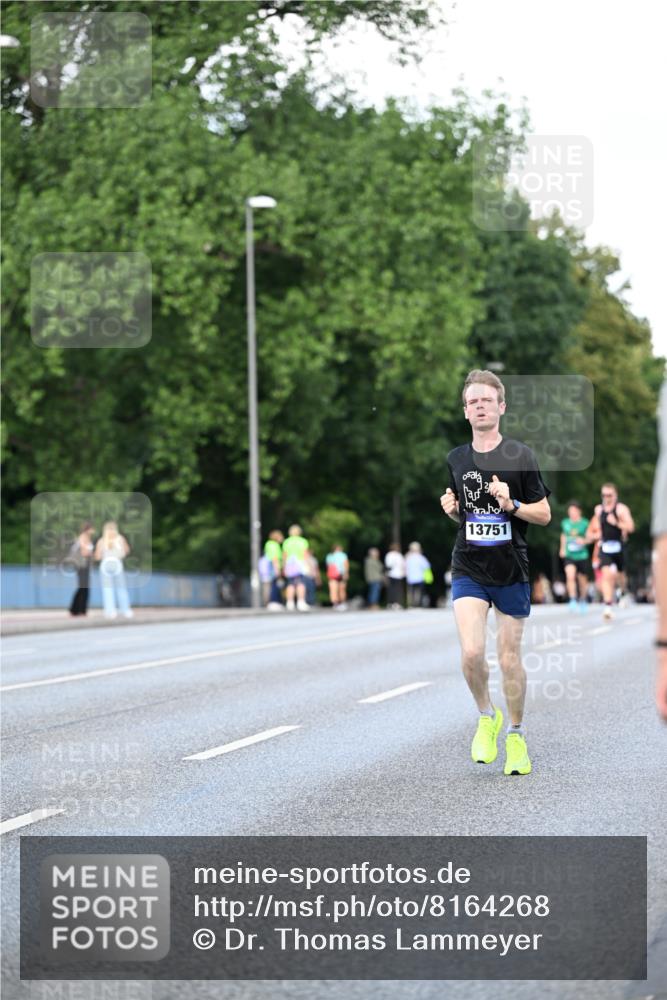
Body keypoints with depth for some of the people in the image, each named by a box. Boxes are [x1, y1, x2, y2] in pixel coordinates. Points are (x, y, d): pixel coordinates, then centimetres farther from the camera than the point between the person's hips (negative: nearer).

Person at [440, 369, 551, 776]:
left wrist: (511, 505, -19)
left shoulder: (521, 456, -5)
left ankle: (516, 735, 23)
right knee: (472, 653, -15)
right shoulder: (456, 459, 7)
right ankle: (487, 717, 11)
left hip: (511, 570, -2)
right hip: (469, 570, 2)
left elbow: (544, 514, -2)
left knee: (510, 658, 4)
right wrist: (451, 508, -1)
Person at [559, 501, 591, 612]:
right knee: (570, 576, -22)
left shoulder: (585, 523, -5)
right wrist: (562, 548, 21)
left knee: (582, 580, 11)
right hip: (569, 556, 1)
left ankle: (582, 600, 35)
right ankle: (573, 601, -23)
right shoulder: (565, 523, 4)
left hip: (582, 556, -1)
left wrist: (584, 541, -21)